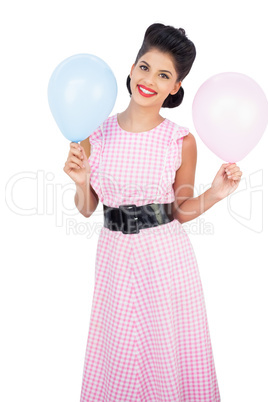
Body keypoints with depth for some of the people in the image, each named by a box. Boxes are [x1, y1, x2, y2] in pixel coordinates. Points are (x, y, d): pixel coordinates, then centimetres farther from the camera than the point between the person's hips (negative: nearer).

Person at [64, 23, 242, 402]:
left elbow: (179, 211, 2)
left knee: (167, 351, 13)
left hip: (166, 256, -1)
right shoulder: (95, 134, -3)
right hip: (115, 254, 2)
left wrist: (215, 194, -13)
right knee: (117, 354, 16)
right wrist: (81, 182, -15)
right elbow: (87, 209, 4)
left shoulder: (182, 141, -7)